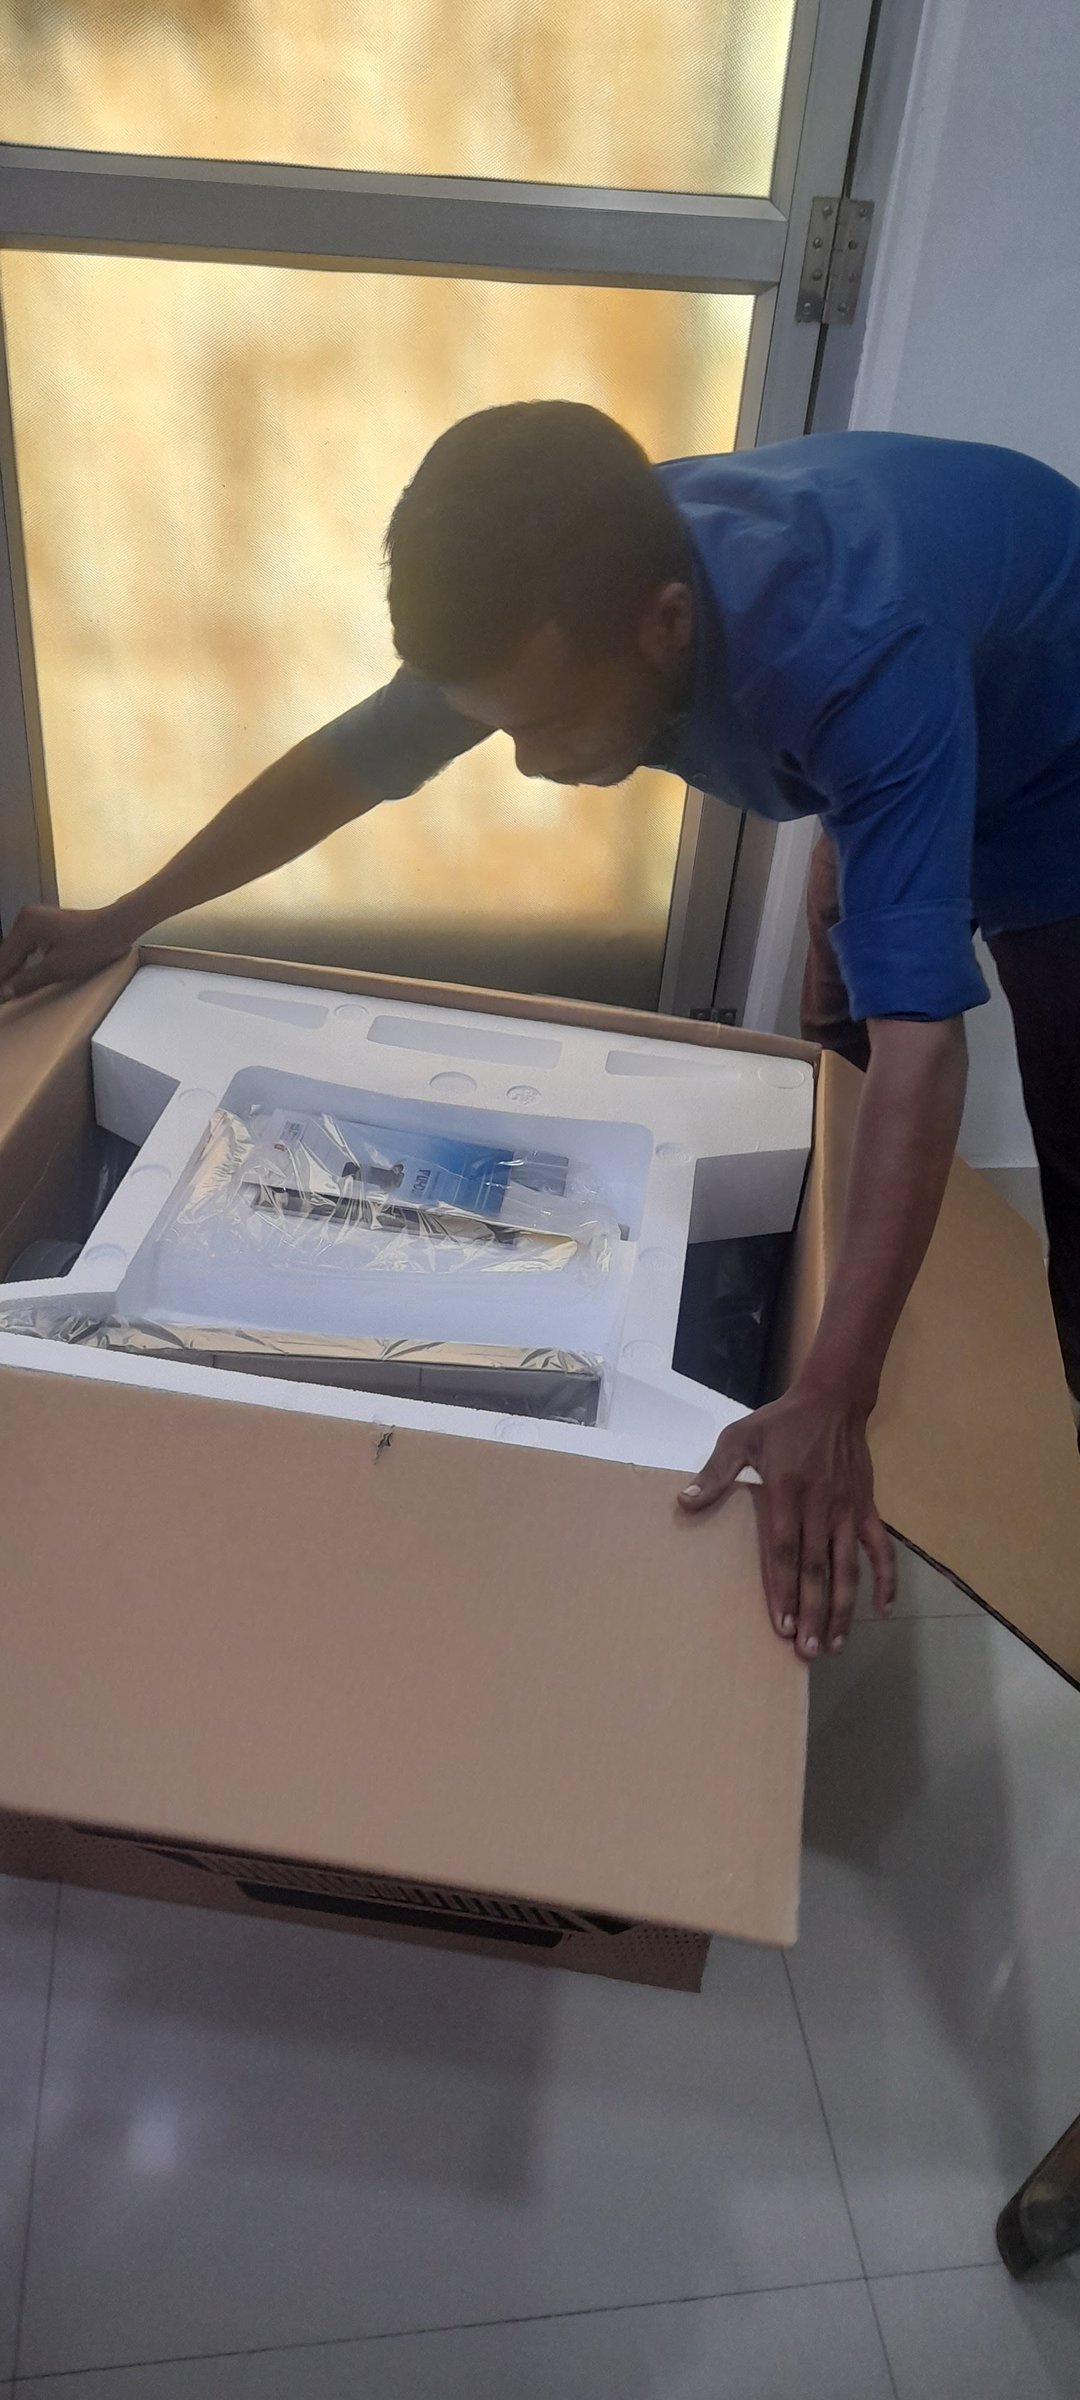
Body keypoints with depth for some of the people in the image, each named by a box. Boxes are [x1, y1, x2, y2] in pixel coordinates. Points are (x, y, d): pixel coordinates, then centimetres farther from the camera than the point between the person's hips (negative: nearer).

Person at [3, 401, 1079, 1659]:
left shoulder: (857, 655, -46)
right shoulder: (562, 597, -26)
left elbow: (919, 1041, -52)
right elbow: (344, 763, -12)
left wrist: (832, 1399, -57)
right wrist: (120, 921, -4)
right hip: (886, 757, 6)